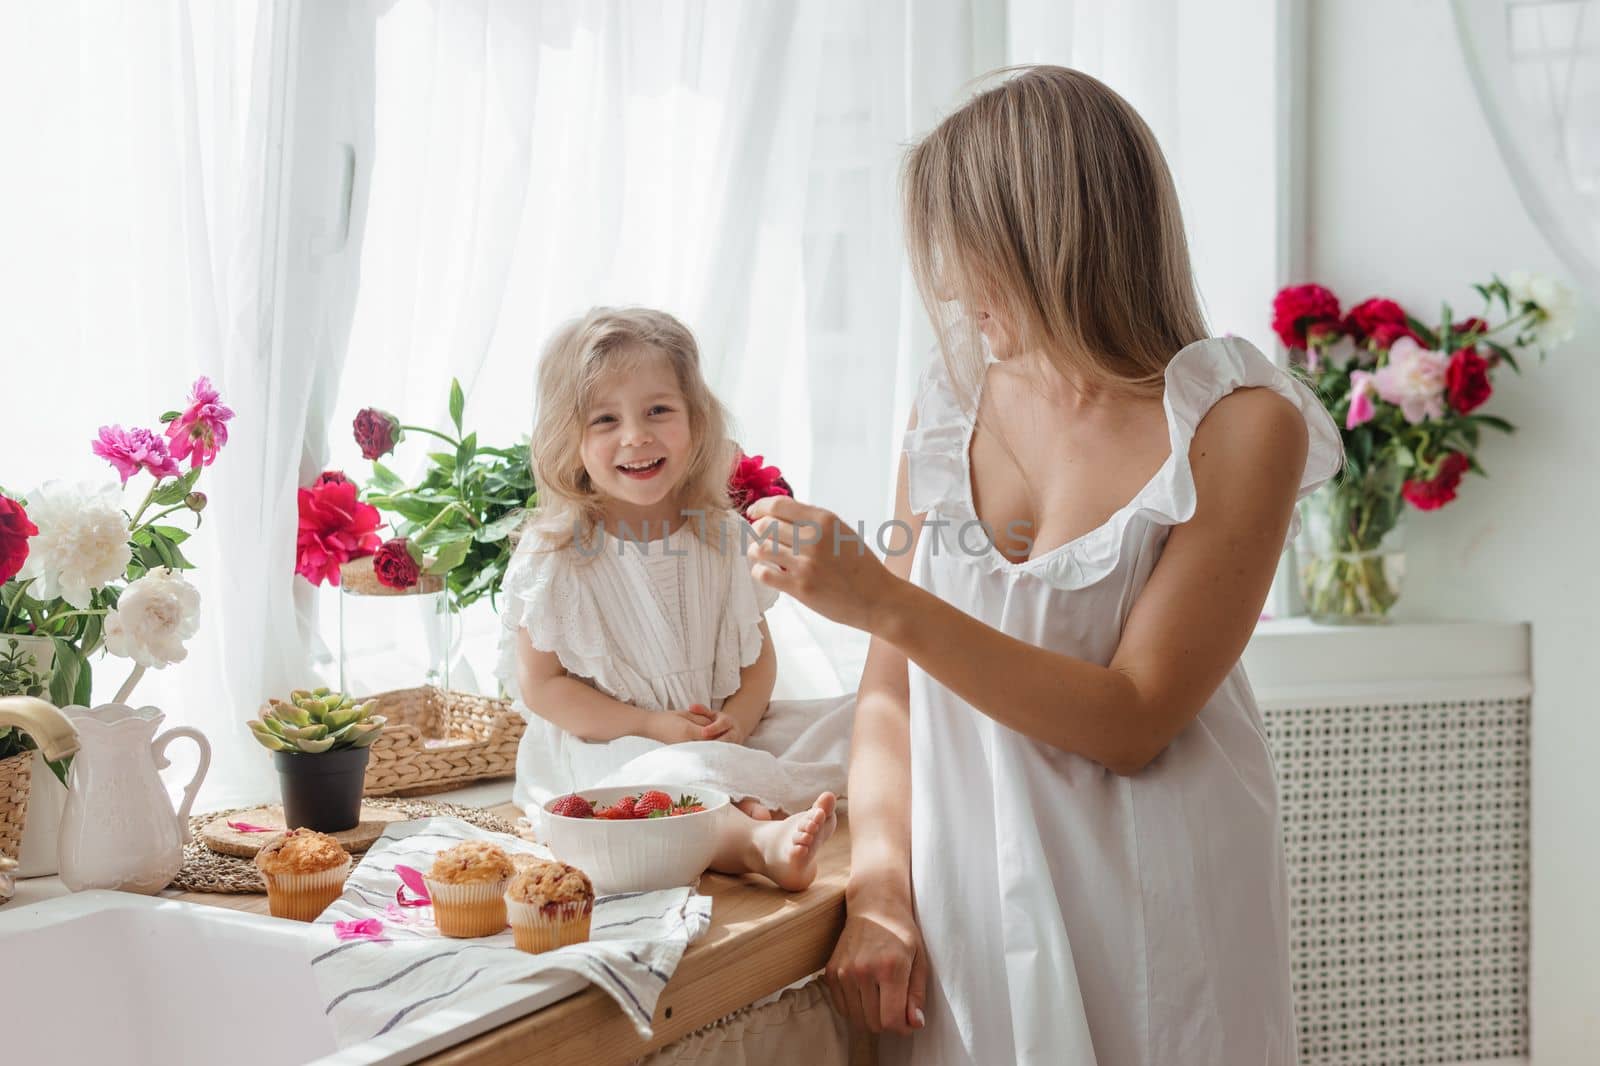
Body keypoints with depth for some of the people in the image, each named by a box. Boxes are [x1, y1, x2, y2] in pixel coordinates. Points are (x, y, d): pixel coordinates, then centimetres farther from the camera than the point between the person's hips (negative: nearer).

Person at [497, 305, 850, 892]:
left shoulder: (726, 537, 3)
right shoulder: (552, 553, -7)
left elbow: (758, 651, 8)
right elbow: (541, 686, -7)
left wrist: (739, 717, -14)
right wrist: (651, 726, -17)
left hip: (722, 735, 5)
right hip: (605, 749, -5)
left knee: (853, 715, -9)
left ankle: (753, 806, -30)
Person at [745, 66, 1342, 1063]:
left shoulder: (1239, 425, -12)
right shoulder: (952, 406, 1)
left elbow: (1132, 723, -17)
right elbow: (892, 686, 3)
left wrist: (884, 601, -23)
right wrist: (878, 886, -10)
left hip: (1152, 902, -3)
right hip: (964, 894, 4)